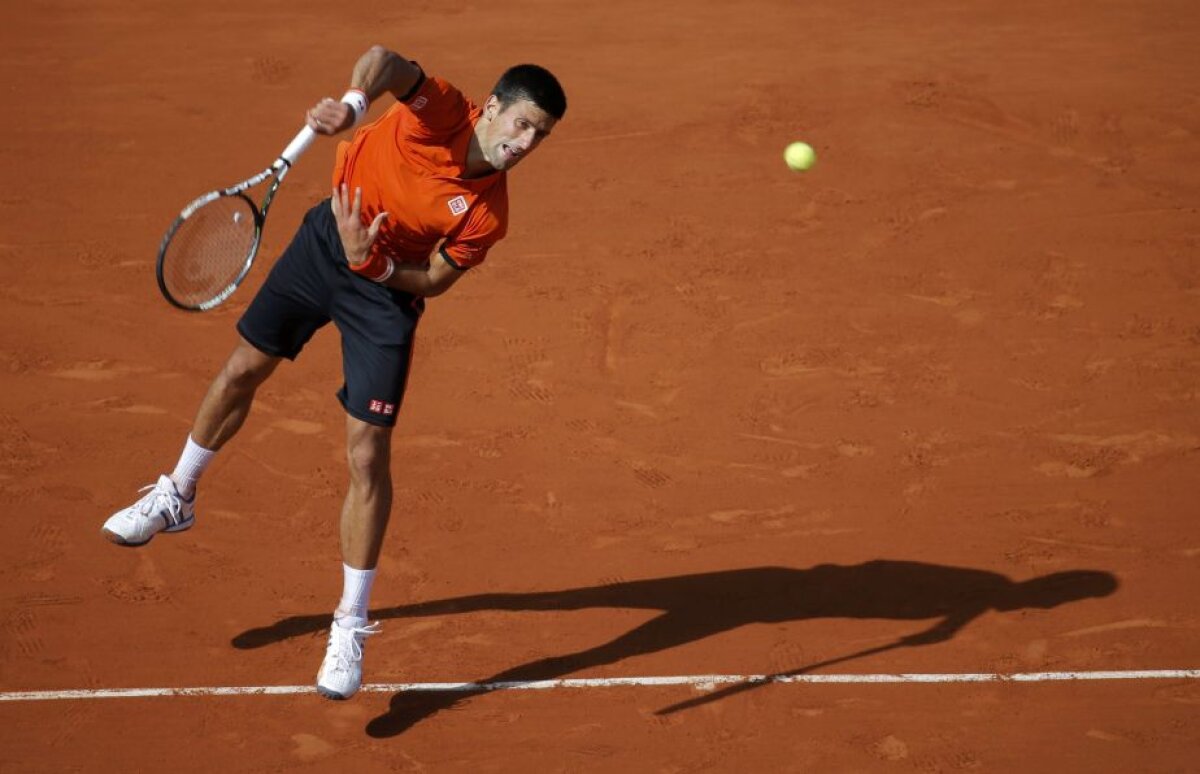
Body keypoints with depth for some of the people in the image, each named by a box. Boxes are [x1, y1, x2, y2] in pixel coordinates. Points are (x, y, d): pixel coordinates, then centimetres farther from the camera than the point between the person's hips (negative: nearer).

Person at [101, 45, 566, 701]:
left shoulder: (487, 214, -24)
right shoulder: (441, 111, -26)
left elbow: (434, 281, -15)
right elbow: (388, 61, -43)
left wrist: (373, 262, -32)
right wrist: (354, 102, -63)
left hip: (386, 288, -2)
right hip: (326, 238, 2)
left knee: (367, 455, -7)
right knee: (244, 368, 16)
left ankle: (350, 626, 5)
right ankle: (176, 497, 43)